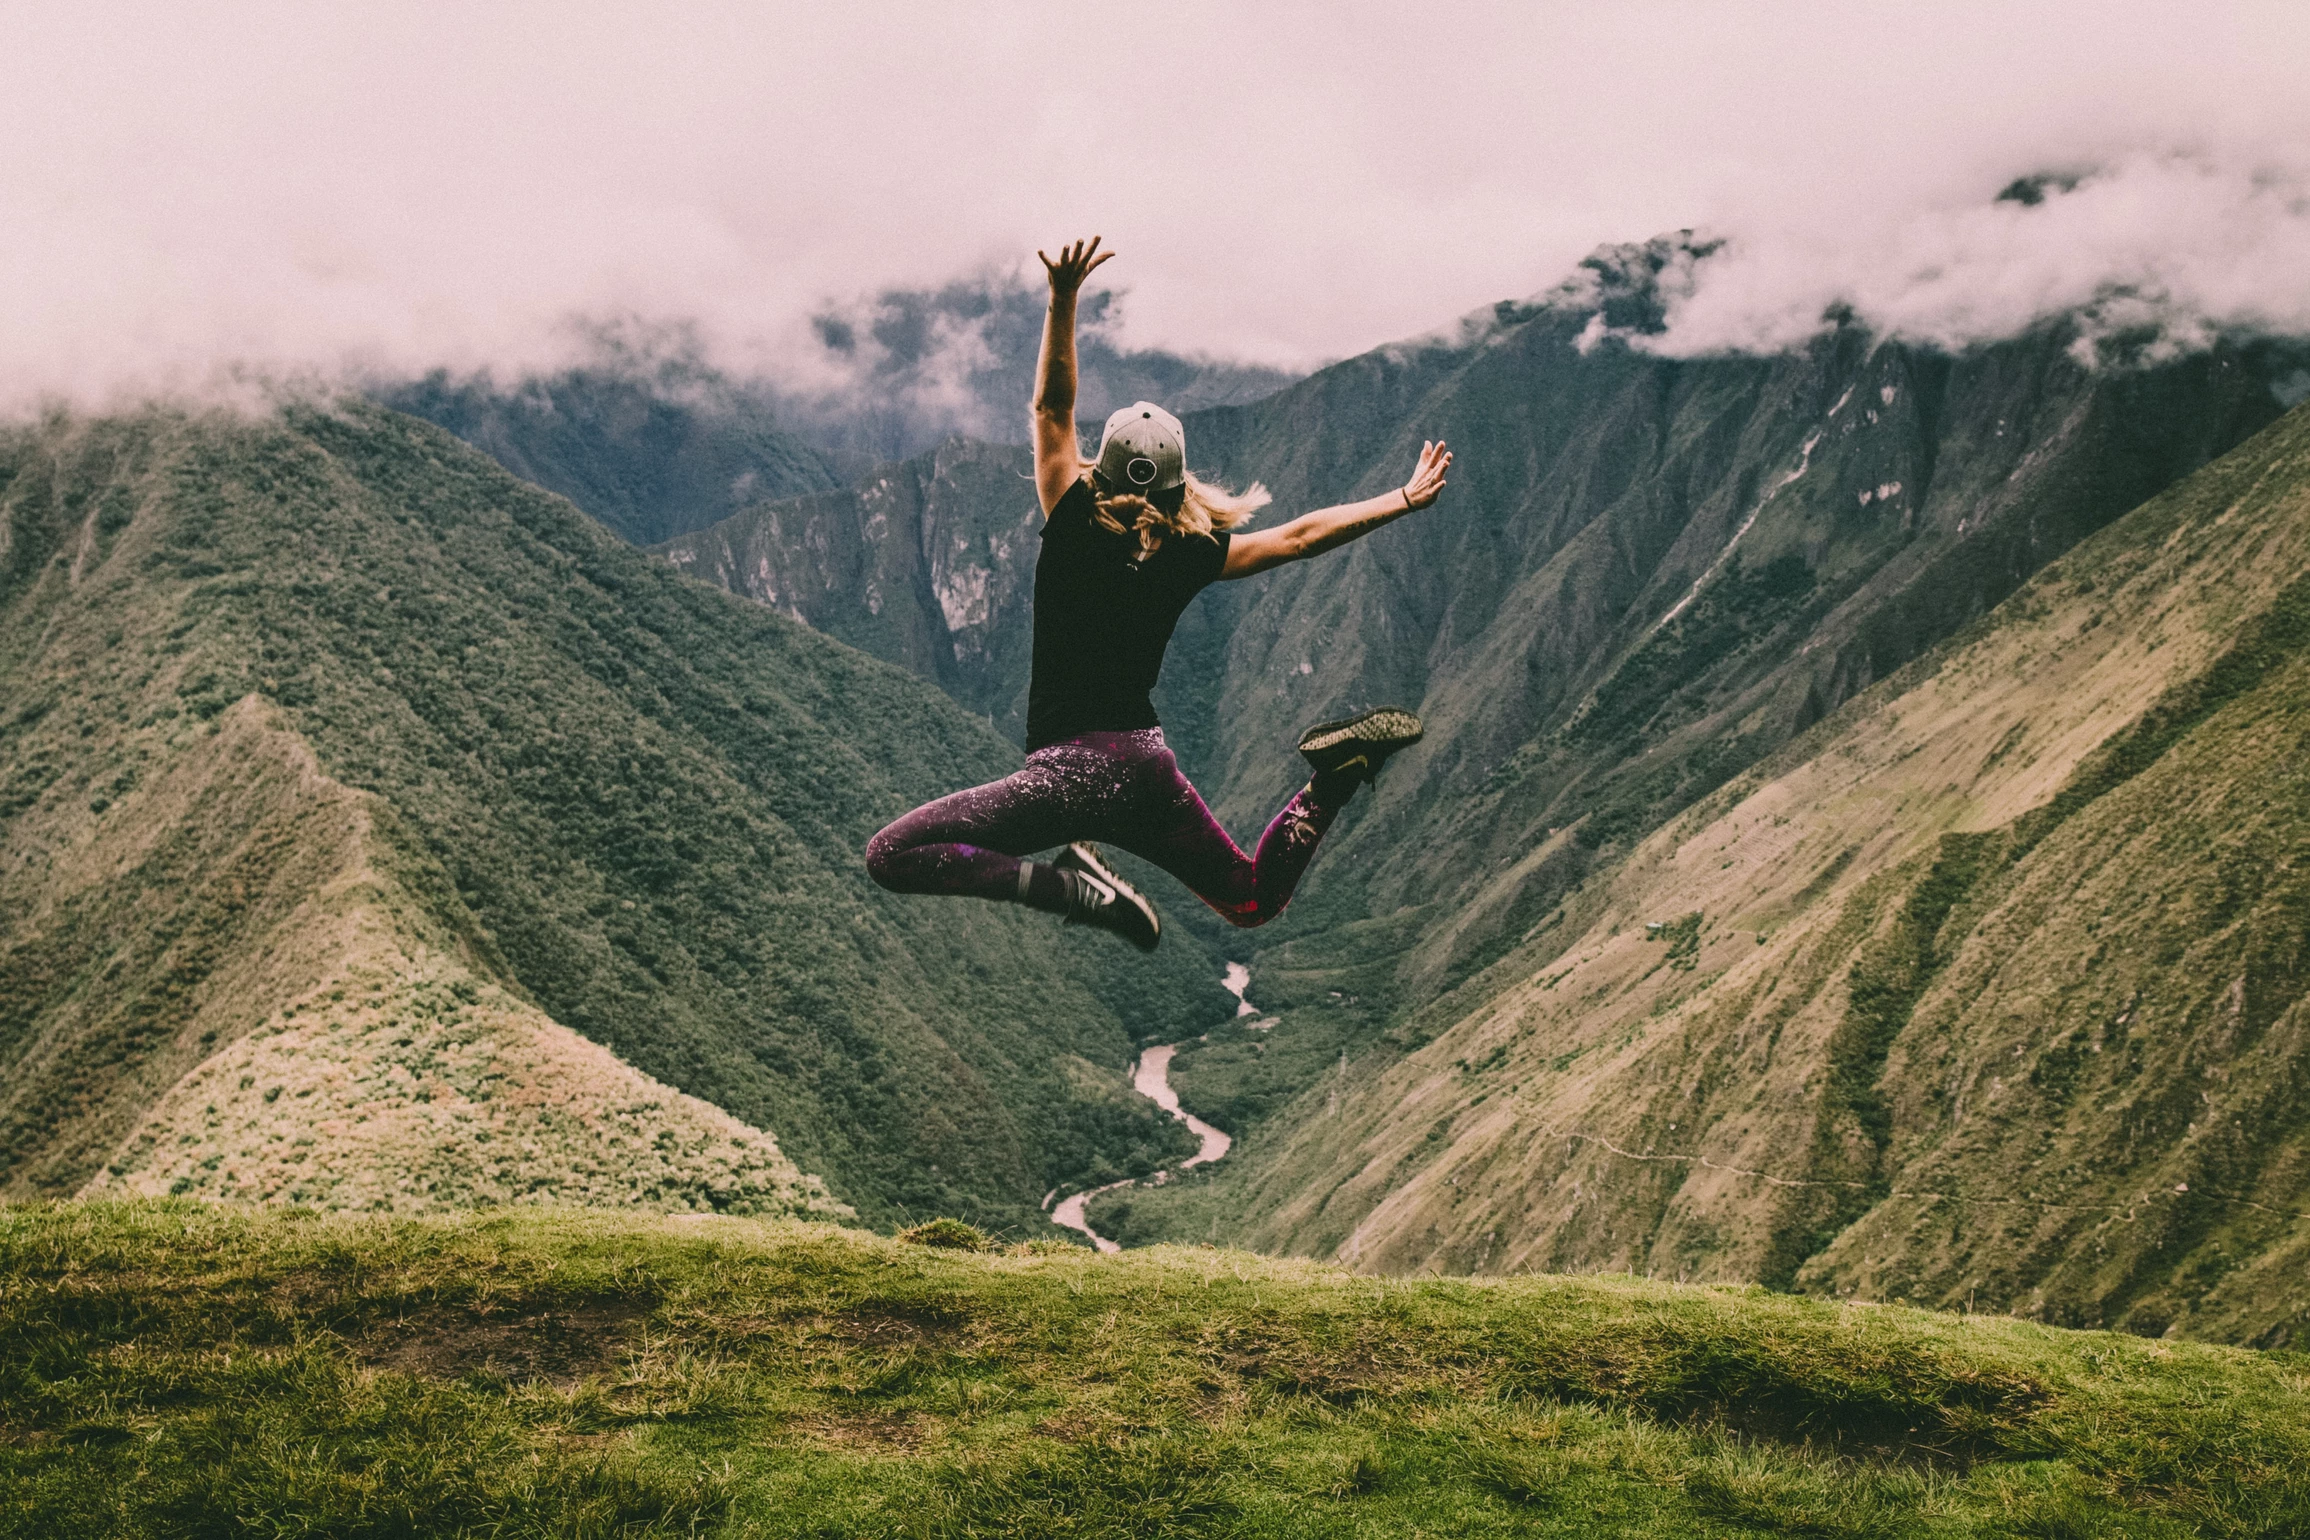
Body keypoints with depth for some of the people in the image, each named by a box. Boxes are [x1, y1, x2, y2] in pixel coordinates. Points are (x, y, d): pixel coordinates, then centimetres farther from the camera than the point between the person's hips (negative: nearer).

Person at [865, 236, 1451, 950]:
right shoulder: (1192, 555, 3)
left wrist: (1062, 300, -8)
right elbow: (1300, 536, 11)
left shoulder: (1074, 528, -7)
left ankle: (1072, 886, -22)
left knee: (892, 856, -8)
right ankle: (1335, 774, -2)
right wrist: (1404, 499, 21)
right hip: (1149, 766, 5)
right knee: (1254, 900, 24)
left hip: (1073, 769, -5)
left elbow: (1052, 408, -4)